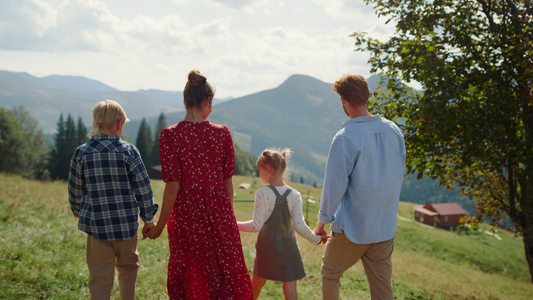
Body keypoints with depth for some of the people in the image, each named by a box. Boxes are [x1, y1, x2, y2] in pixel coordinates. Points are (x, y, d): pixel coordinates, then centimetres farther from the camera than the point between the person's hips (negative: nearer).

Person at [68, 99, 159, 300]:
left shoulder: (82, 153, -5)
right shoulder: (128, 151, -9)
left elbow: (75, 190, 6)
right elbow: (143, 188, -7)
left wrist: (77, 211, 26)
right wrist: (149, 218, 5)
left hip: (96, 225, 0)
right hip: (126, 223, 0)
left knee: (100, 278, 6)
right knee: (127, 266, 22)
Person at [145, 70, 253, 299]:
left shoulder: (170, 135, -11)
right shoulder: (222, 134, -5)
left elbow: (173, 185, -13)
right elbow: (228, 181, 2)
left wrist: (160, 225, -4)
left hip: (185, 212, -1)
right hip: (219, 211, 1)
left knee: (186, 279, 16)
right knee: (227, 273, 14)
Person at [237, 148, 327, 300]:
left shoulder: (262, 194, -14)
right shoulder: (295, 195, -6)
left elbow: (257, 225, -14)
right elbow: (299, 225, -8)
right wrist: (315, 238, 7)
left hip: (267, 247, -1)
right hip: (289, 248, 1)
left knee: (256, 284, 17)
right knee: (290, 287, 5)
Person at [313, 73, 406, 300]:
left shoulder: (345, 138, -19)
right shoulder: (394, 131, 0)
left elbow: (335, 185, -14)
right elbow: (399, 176, 10)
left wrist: (322, 222, -1)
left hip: (352, 229, -5)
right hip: (386, 227, 6)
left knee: (329, 275, 18)